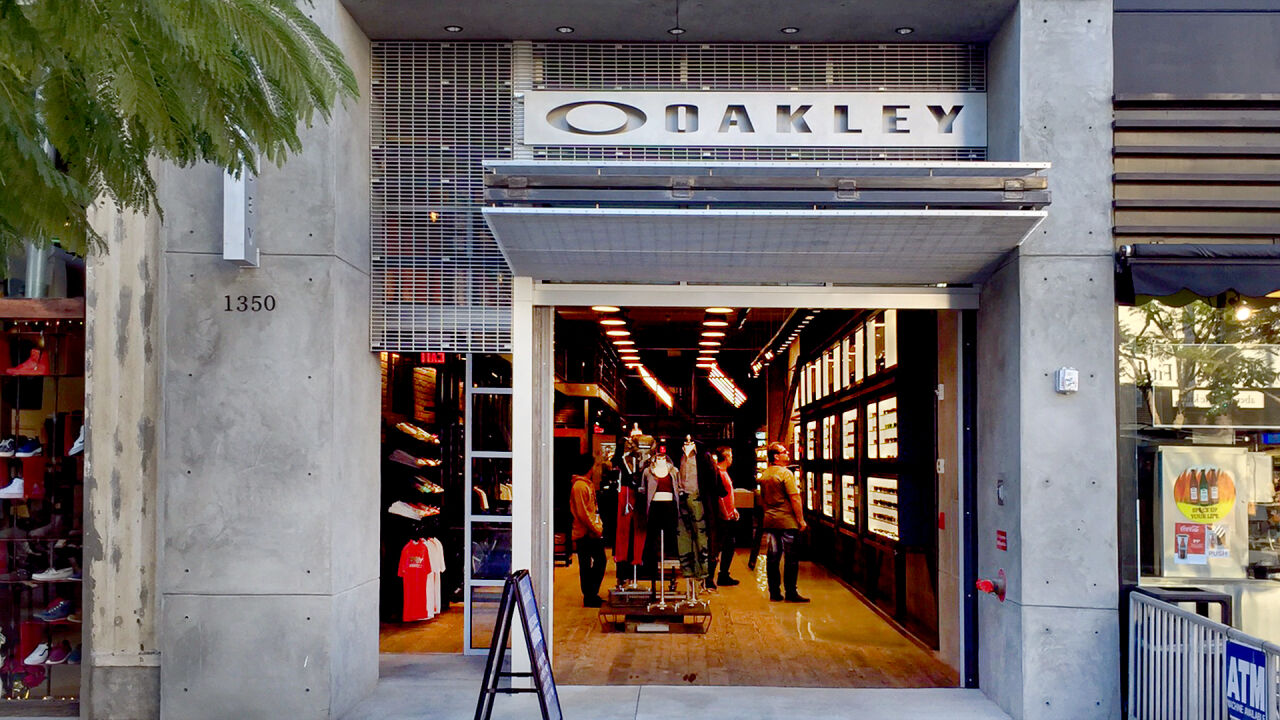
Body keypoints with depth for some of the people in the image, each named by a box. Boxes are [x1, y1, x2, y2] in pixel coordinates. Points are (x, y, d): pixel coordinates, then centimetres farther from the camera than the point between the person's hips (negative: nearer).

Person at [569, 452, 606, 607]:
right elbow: (582, 513, -19)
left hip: (593, 532, 10)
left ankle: (592, 595, 23)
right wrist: (595, 529, -15)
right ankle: (589, 598, 7)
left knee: (600, 562, 13)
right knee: (586, 566, -1)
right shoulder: (579, 486, -16)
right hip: (585, 533, -10)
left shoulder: (588, 484, 16)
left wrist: (598, 526, 13)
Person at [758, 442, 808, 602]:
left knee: (772, 556, 9)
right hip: (787, 521, -7)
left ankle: (774, 592, 13)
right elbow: (794, 498, -16)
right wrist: (801, 519, -10)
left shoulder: (764, 475, 10)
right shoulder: (785, 473, -13)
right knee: (791, 558, 0)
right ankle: (790, 592, 2)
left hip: (769, 521, 7)